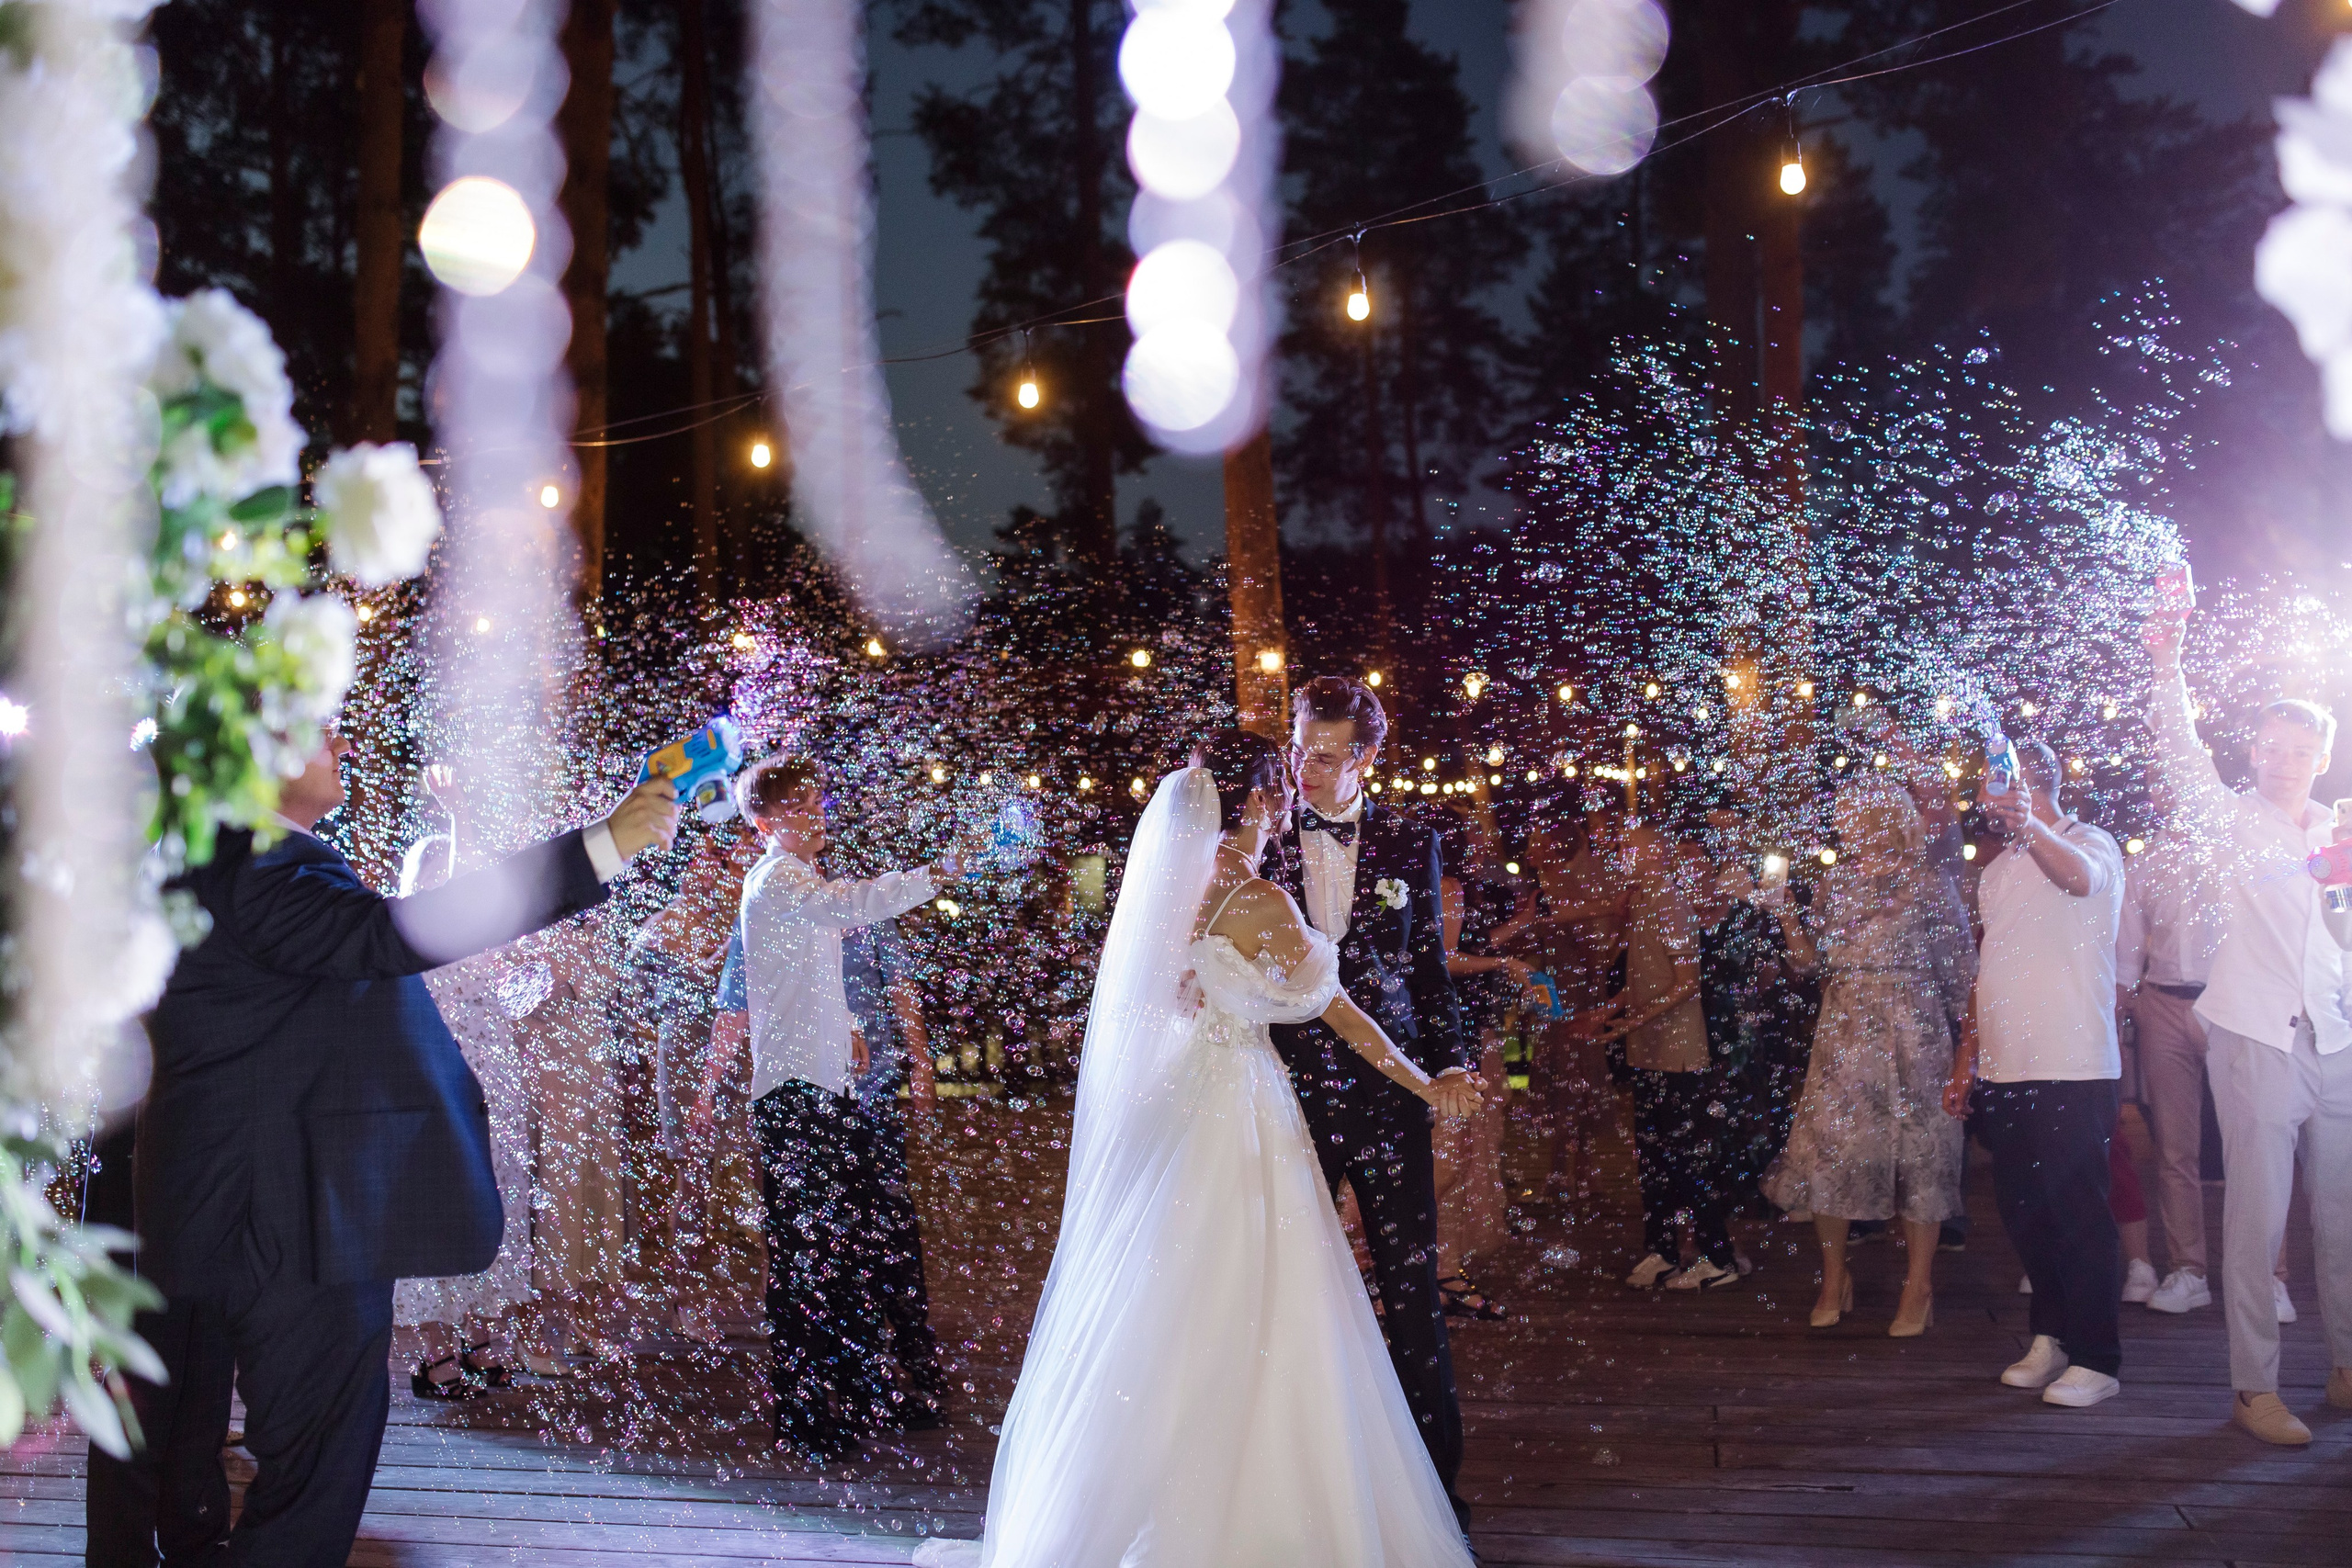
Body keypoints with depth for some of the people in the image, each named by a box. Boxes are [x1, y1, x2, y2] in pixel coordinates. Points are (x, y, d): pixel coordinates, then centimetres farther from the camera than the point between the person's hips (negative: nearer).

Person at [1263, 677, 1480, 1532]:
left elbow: (1429, 964, 9)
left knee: (1413, 1287, 4)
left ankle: (1434, 1477, 16)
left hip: (1386, 1087, 1)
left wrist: (1451, 1060, 0)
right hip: (1289, 1092, 0)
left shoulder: (1408, 841, 5)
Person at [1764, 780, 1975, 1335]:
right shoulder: (1834, 883, 12)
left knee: (1915, 1153, 1)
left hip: (1910, 1034, -4)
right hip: (1842, 1035, 4)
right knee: (1825, 1152, -1)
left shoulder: (1925, 886, -2)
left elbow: (1959, 971, 0)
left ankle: (1918, 1289, 13)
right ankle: (1834, 1280, 15)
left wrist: (1968, 1039, -1)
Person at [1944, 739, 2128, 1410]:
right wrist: (1966, 1059, 17)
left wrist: (2030, 827, -51)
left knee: (2078, 1215, -4)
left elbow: (2080, 877, -31)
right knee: (2023, 1212, 11)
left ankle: (2096, 1360, 3)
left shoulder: (2090, 844, -4)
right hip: (2004, 1072, 8)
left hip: (2072, 1071, -7)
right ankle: (2051, 1338, 24)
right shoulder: (2000, 870, 20)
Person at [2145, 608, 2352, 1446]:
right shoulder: (2236, 821, 4)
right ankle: (2255, 1387, -2)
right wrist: (2167, 668, -26)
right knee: (2258, 1216, -5)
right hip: (2257, 1038, -4)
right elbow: (2182, 758, -13)